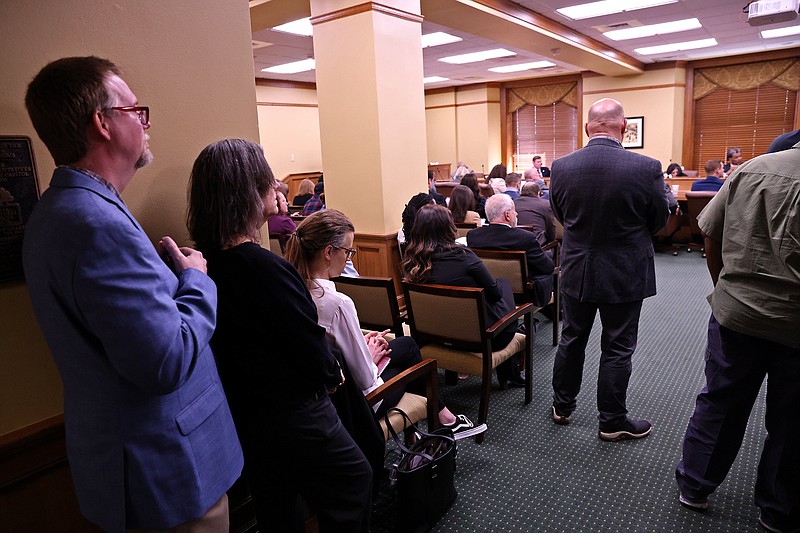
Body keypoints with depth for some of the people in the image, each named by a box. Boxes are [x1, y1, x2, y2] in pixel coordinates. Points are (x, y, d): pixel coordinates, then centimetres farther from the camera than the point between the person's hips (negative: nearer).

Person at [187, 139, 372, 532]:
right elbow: (311, 349, -22)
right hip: (292, 415, -7)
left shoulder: (204, 263, -5)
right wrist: (332, 374, 0)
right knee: (355, 481, 17)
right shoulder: (266, 268, -29)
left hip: (241, 415, 8)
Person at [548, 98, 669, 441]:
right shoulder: (646, 168, -18)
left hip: (576, 270, 3)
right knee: (617, 349, 11)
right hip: (625, 274, -2)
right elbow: (659, 220, -3)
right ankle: (612, 422, 25)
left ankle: (562, 406, 33)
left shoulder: (561, 167, -10)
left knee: (571, 340, 18)